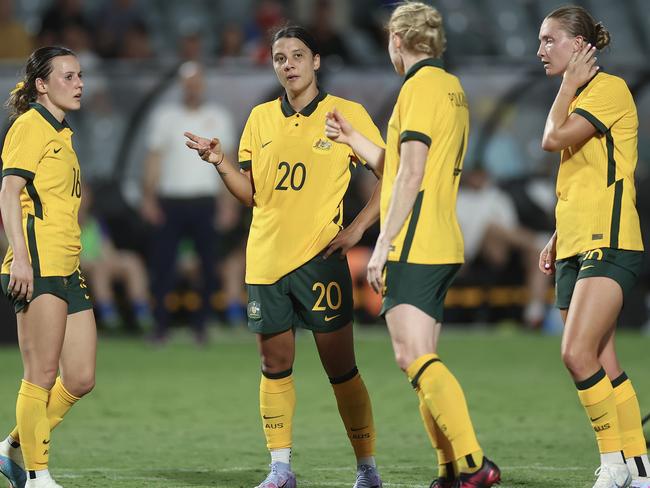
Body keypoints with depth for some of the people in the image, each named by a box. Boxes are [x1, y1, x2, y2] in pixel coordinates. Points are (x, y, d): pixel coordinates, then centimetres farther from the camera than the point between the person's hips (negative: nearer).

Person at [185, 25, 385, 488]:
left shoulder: (348, 114, -1)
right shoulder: (261, 118, 11)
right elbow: (251, 193, 12)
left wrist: (359, 226, -7)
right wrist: (220, 162, -5)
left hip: (320, 257, -4)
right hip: (266, 258, 4)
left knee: (341, 367, -3)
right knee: (275, 366, 4)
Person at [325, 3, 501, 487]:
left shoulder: (420, 87, -10)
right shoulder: (452, 89, 20)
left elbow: (410, 174, -17)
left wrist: (383, 242, -17)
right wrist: (353, 139, 34)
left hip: (414, 246, -10)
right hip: (443, 245, 10)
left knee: (414, 356, -16)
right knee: (421, 361, 12)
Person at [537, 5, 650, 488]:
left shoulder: (610, 88, -8)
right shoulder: (578, 98, 21)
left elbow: (554, 138, -19)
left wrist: (568, 86, -4)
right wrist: (557, 239, 21)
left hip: (609, 244, -9)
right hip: (576, 248, 9)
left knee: (578, 353, -20)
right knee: (603, 366, 5)